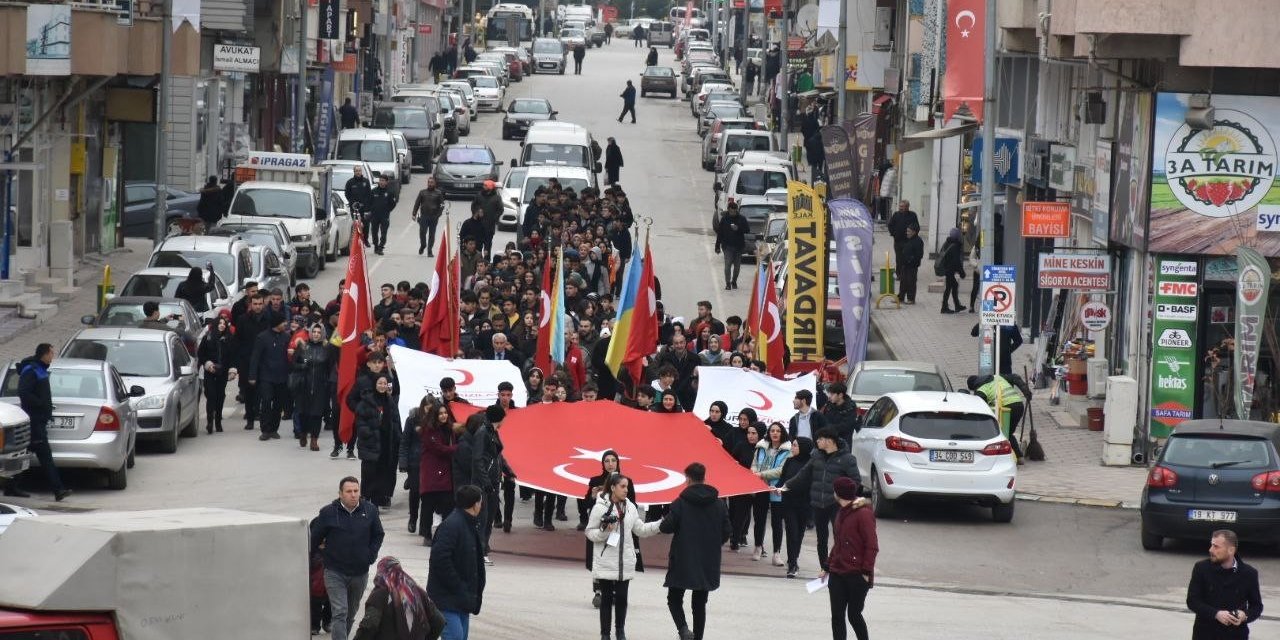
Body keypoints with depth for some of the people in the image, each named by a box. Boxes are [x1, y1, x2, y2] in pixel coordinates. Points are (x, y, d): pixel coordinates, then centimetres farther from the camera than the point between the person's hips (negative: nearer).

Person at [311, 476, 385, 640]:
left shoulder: (370, 510, -2)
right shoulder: (329, 513, -10)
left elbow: (378, 535, 13)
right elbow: (314, 539, 2)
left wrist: (371, 556, 3)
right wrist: (326, 556, 1)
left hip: (360, 572, 4)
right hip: (335, 573, -4)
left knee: (351, 612, 18)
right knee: (340, 612, -13)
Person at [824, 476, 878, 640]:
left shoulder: (863, 514, -12)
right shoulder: (841, 513, 15)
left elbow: (872, 546, -15)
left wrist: (866, 572, -18)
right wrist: (827, 568, 22)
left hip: (857, 576, -8)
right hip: (837, 574, 8)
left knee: (854, 615, -2)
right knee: (837, 616, 5)